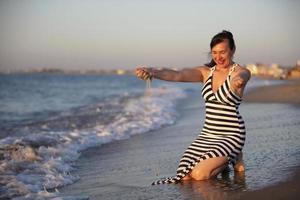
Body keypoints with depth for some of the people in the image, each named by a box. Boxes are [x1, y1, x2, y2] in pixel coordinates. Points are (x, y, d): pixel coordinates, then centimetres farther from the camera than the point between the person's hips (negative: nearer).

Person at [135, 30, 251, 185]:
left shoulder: (241, 72, -6)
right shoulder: (205, 72, 6)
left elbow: (241, 77, -33)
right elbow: (178, 75, -11)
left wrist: (238, 80, -60)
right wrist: (153, 72, -31)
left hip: (230, 135, -6)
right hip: (207, 134, 6)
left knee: (199, 174, -23)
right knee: (185, 177, -8)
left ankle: (233, 158, 7)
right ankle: (222, 160, 19)